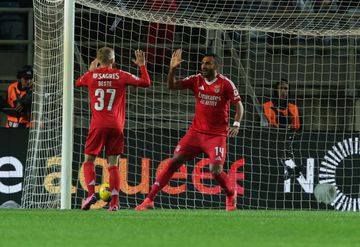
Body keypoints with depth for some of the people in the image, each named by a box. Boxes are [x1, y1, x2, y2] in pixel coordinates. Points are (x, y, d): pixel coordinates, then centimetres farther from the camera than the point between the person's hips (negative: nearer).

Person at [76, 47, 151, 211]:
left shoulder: (91, 76, 3)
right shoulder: (121, 76, 3)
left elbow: (77, 83, 26)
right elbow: (146, 82, 12)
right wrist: (142, 65, 24)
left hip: (98, 126, -1)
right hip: (116, 127, 1)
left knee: (89, 160, 9)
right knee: (113, 164, 4)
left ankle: (91, 193, -13)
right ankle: (114, 202, -5)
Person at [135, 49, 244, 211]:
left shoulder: (225, 84, -8)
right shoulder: (196, 80, 1)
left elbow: (239, 106, -2)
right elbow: (172, 86, -4)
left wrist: (236, 124, -18)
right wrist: (172, 69, -21)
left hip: (217, 135, -3)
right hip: (196, 132, 3)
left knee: (216, 171, -17)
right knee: (174, 162, -6)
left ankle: (231, 194, 17)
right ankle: (149, 199, -4)